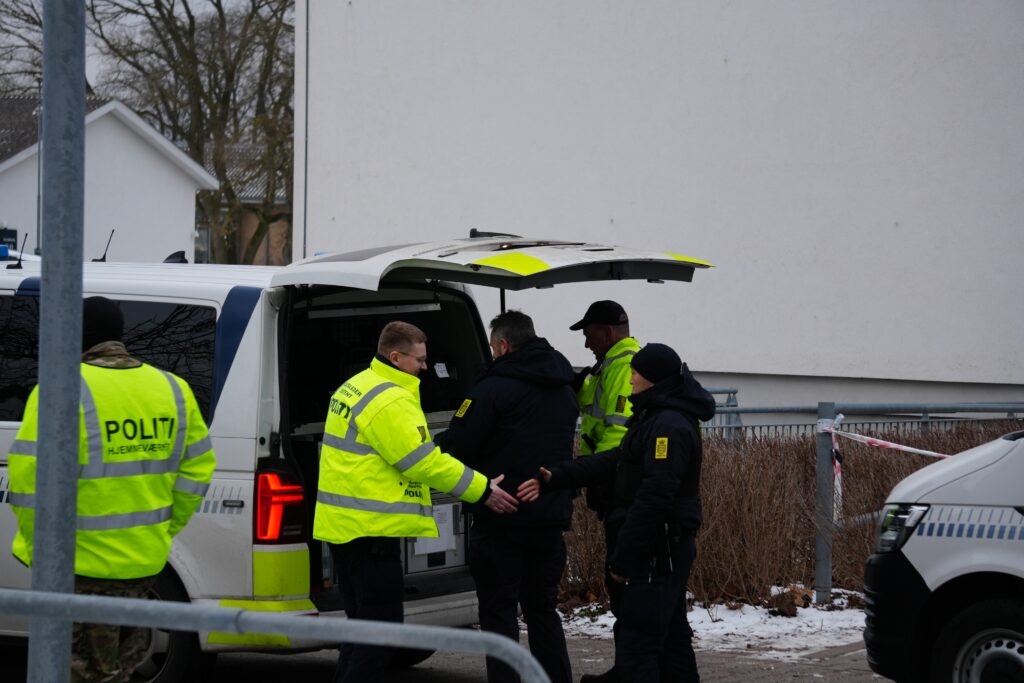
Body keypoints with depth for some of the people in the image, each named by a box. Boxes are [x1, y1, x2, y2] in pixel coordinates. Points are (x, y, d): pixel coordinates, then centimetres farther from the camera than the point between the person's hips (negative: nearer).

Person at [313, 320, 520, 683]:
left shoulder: (356, 388, 15)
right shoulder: (390, 401, -18)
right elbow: (425, 462, -19)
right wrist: (483, 490, -13)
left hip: (345, 525, 10)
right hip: (370, 529, -10)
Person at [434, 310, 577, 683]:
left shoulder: (494, 387, -14)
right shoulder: (564, 390, 12)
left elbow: (457, 443, -14)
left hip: (501, 518, -7)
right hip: (552, 513, 7)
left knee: (498, 609, -1)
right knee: (542, 607, 16)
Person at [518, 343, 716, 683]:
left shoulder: (670, 426, -18)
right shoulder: (654, 418, 16)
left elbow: (654, 498, -23)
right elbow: (614, 462, 12)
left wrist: (622, 558, -20)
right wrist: (556, 477, 0)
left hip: (658, 551, -11)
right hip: (664, 551, 11)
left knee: (635, 646, -12)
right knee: (671, 641, 15)